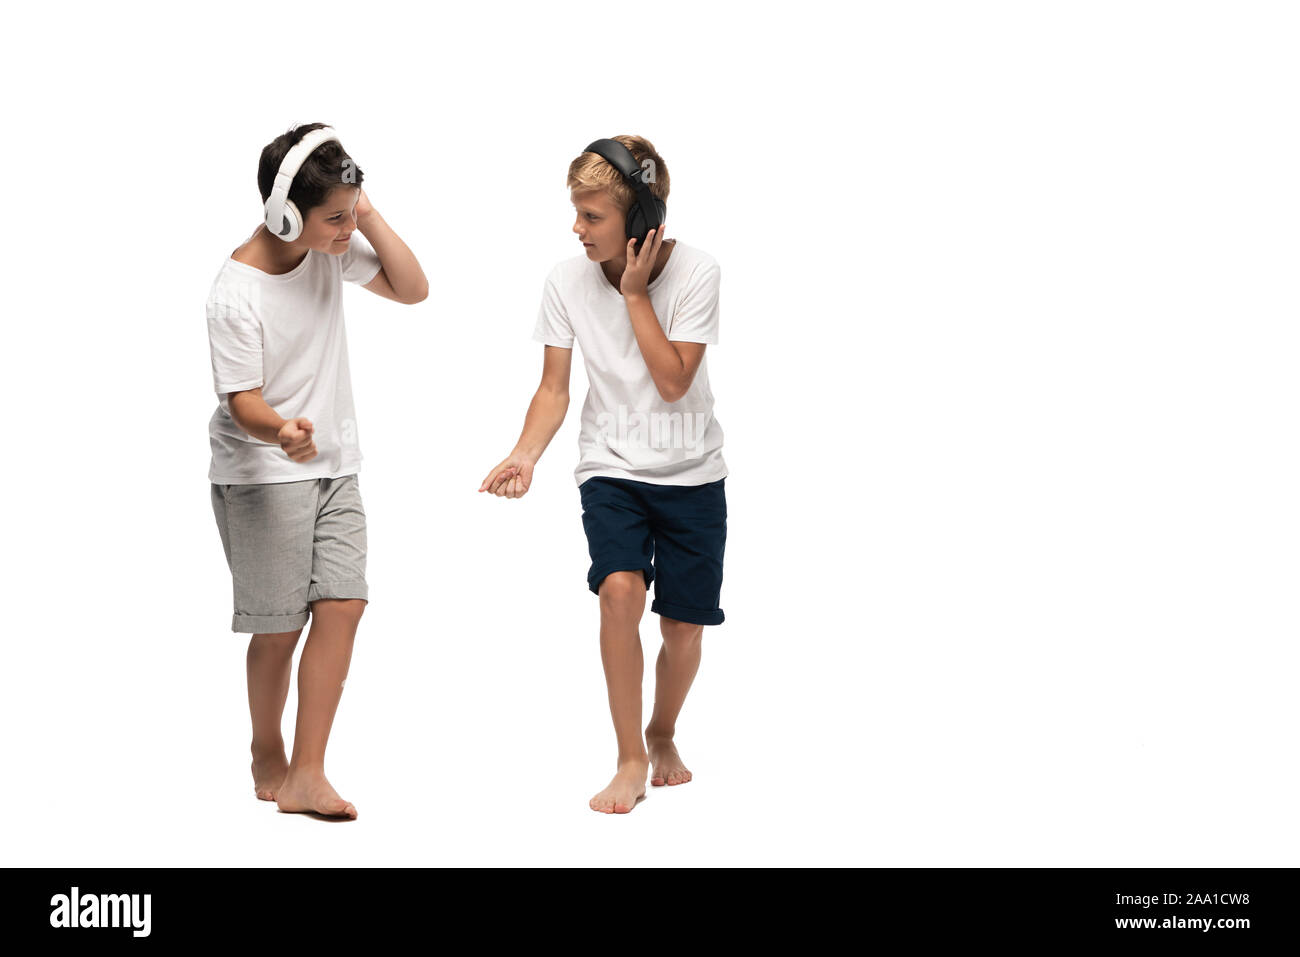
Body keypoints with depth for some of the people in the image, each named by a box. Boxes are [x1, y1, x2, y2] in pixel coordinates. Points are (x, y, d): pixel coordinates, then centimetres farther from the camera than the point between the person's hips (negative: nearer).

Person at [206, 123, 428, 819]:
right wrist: (281, 432, -42)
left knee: (342, 603, -7)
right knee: (280, 623, -1)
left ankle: (305, 776, -5)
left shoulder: (333, 248, -1)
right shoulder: (235, 293, -20)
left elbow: (411, 289, 3)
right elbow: (242, 401, -20)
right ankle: (266, 754, 24)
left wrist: (367, 213, -8)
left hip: (334, 465, 6)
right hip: (261, 474, -6)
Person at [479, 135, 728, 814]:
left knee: (684, 628, 2)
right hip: (611, 467, 0)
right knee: (620, 587, -25)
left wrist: (635, 293, -19)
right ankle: (630, 760, -11)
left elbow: (672, 382, -17)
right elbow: (554, 390, -2)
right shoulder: (568, 281, -7)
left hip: (692, 476, 0)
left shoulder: (695, 273, -12)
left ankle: (663, 737, 34)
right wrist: (525, 454, -19)